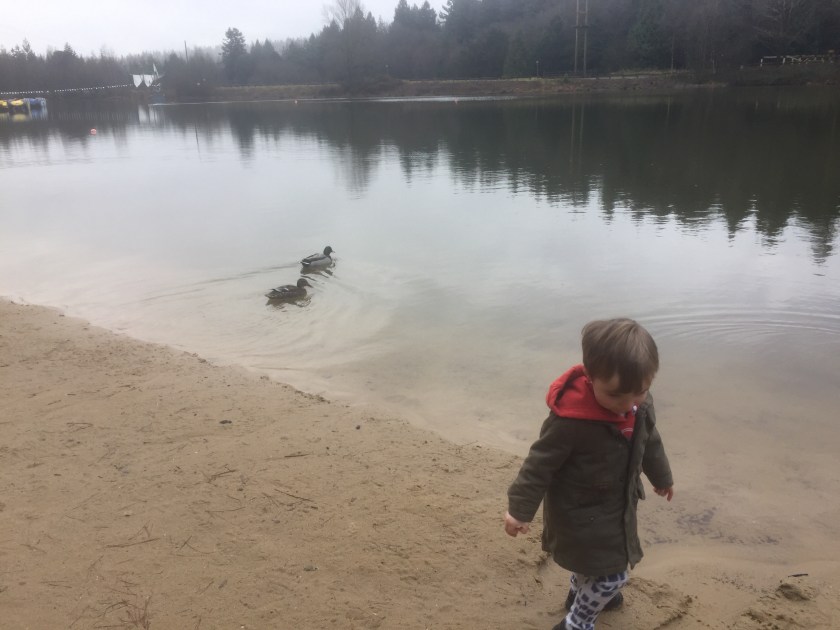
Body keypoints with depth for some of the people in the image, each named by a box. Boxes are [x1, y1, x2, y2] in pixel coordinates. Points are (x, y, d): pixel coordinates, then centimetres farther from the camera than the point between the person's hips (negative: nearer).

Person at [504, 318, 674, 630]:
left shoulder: (642, 407, -13)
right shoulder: (570, 420, -36)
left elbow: (650, 444, 8)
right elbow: (540, 464, -24)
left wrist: (662, 478, 25)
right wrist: (520, 509, -17)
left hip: (616, 504, 7)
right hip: (579, 511, -7)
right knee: (611, 575, -2)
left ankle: (580, 592, 57)